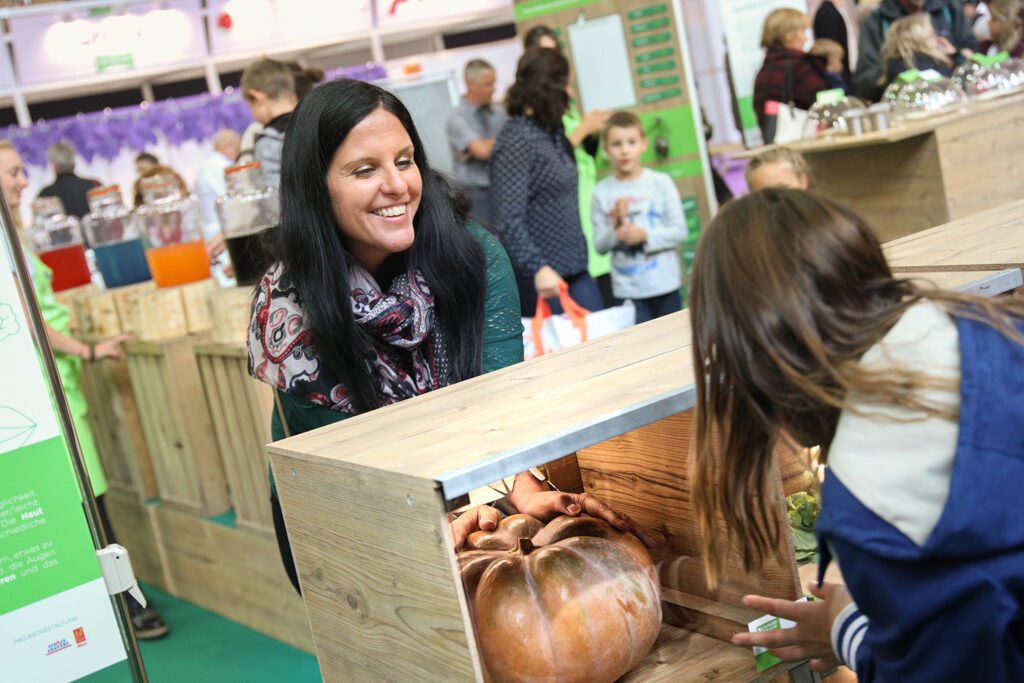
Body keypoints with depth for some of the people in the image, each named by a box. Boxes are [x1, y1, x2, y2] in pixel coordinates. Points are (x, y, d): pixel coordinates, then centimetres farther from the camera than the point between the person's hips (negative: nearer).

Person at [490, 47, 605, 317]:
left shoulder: (553, 132, 12)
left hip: (575, 270, 9)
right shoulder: (516, 140, -15)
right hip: (543, 278, -9)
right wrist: (538, 268, -28)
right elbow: (509, 221, -21)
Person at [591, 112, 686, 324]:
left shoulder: (661, 183, 0)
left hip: (665, 285, 0)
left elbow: (680, 232, -3)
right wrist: (616, 229, -17)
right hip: (627, 291, 0)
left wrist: (645, 235, -15)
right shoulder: (602, 192, 0)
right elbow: (599, 246, 1)